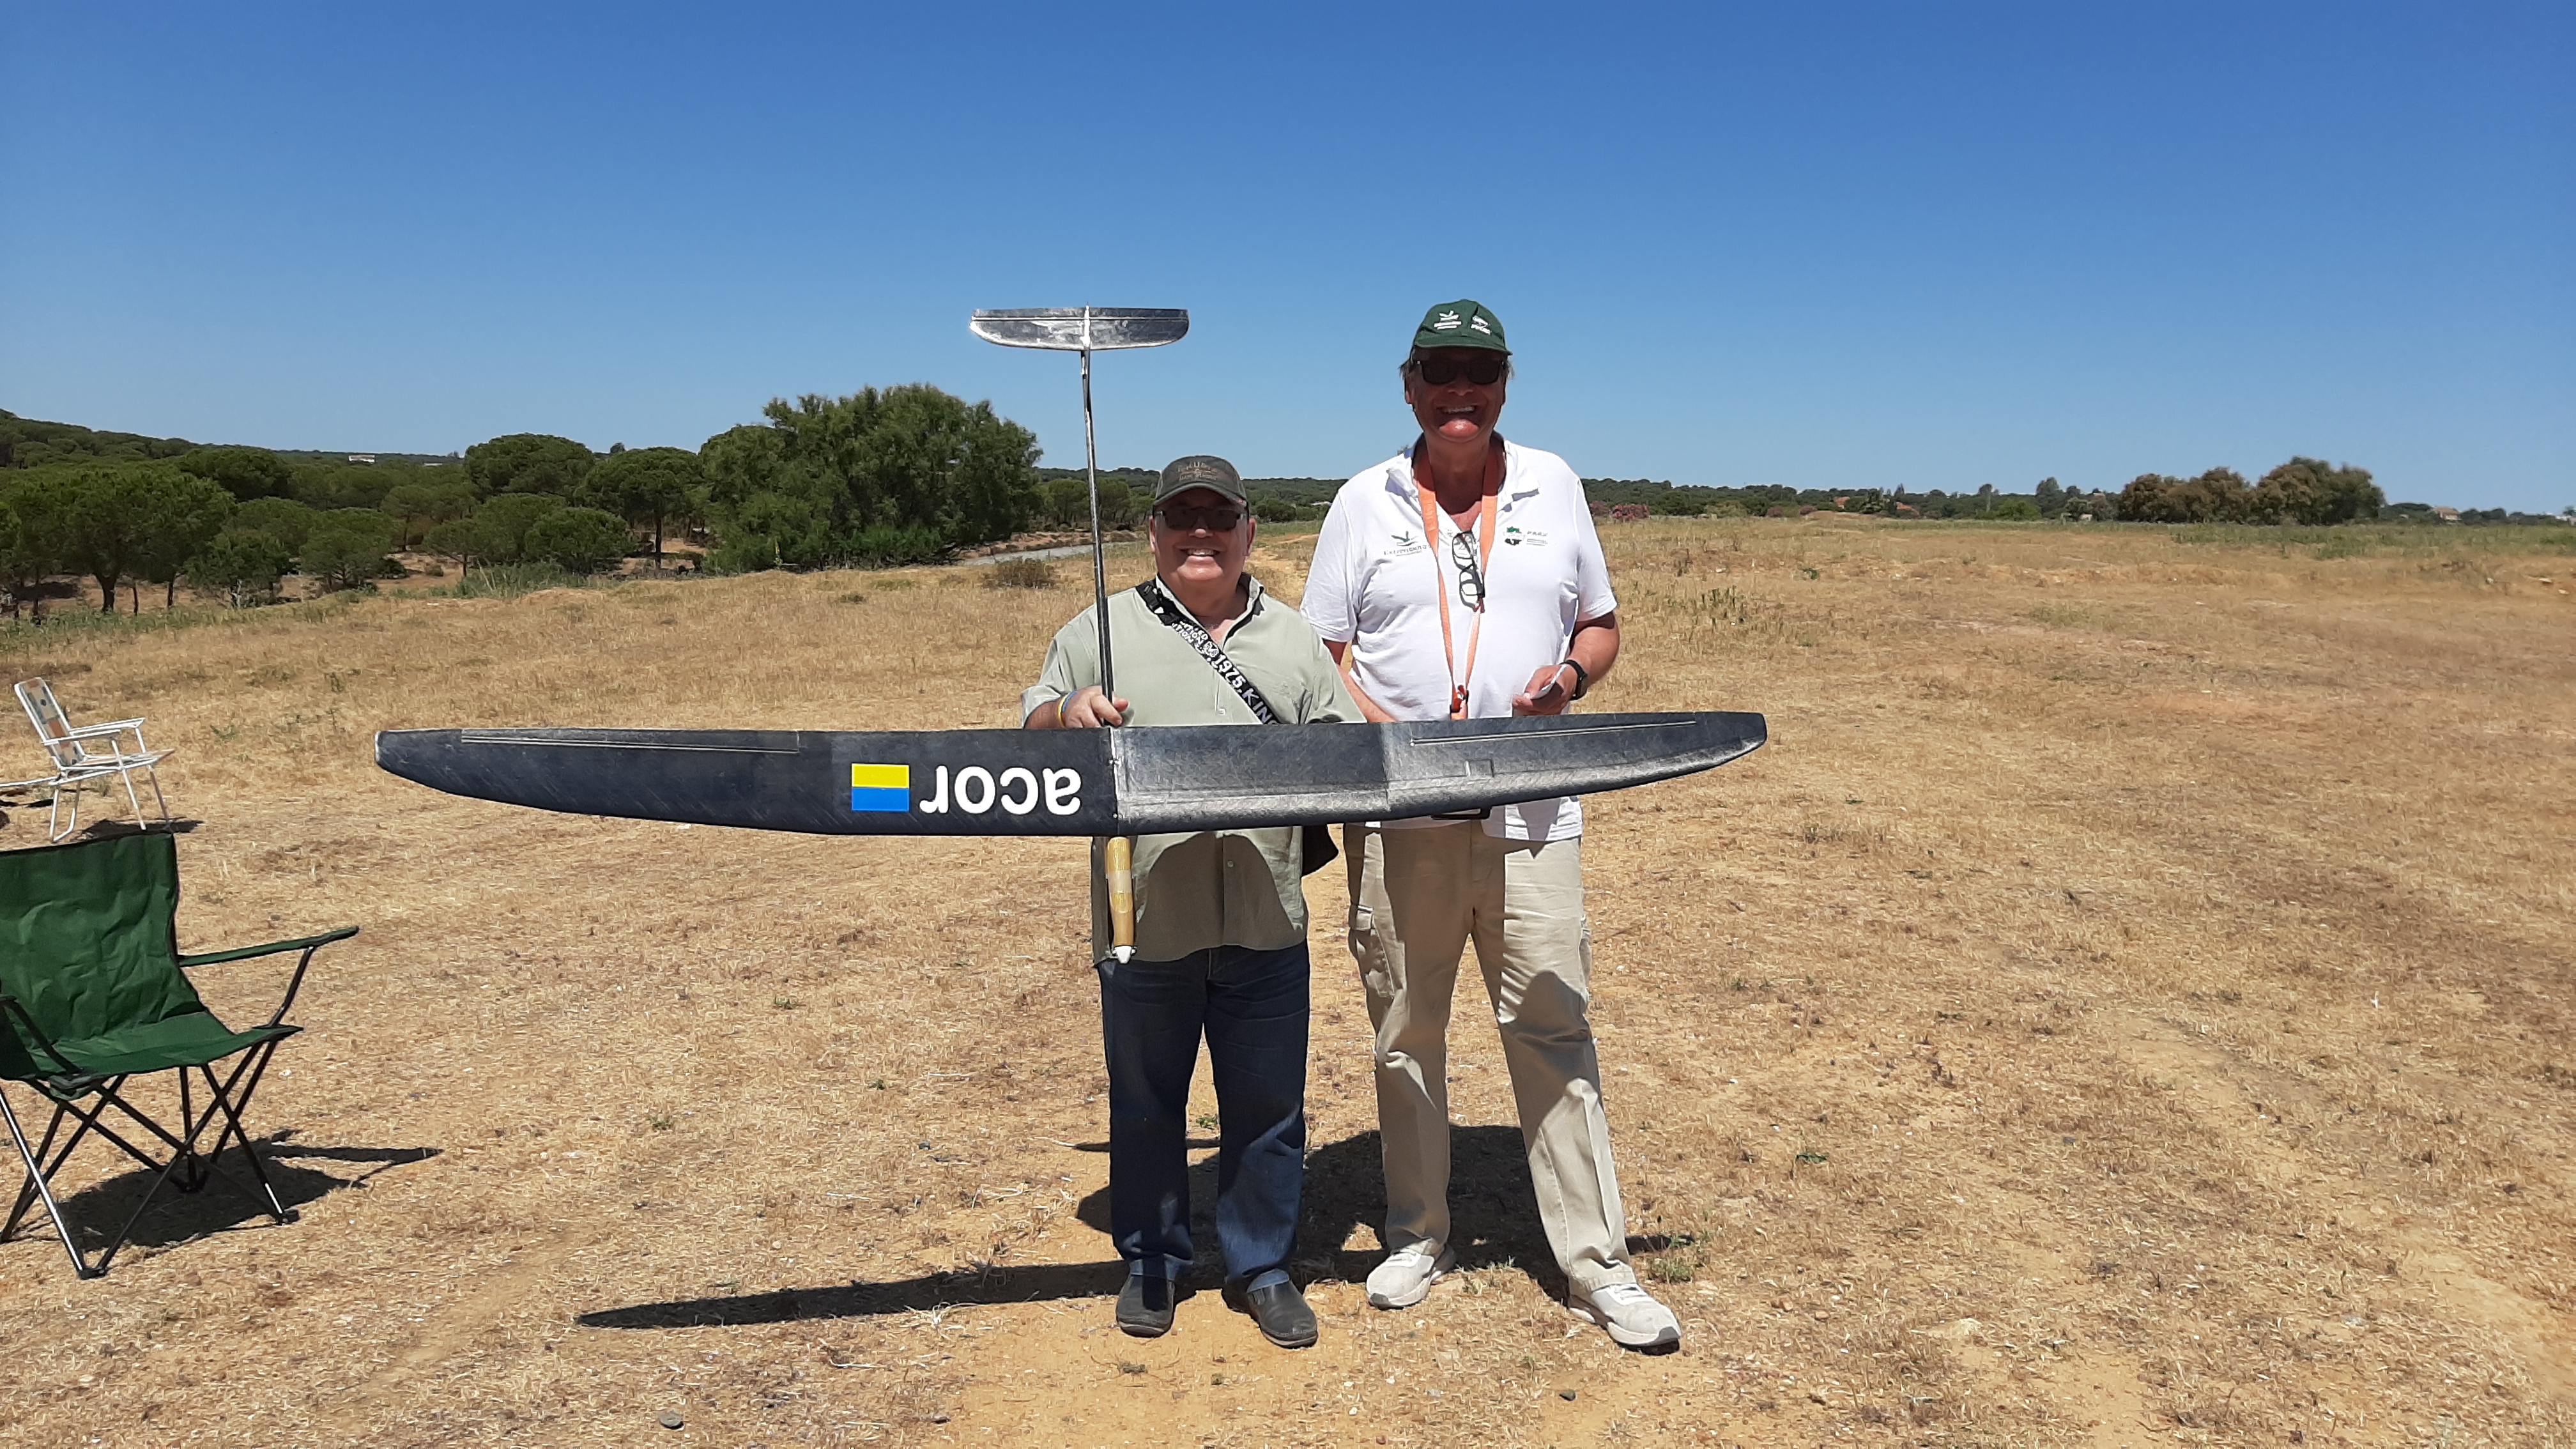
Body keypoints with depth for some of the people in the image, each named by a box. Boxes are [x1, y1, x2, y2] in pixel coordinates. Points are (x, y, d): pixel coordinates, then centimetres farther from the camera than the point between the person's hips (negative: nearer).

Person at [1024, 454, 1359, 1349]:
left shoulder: (1292, 639, 11)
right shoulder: (1101, 631, 5)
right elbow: (1030, 730, 6)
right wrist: (1067, 715, -16)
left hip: (1264, 924, 2)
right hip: (1144, 924, -1)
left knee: (1268, 1107, 10)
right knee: (1145, 1105, 13)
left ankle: (1262, 1267, 28)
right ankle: (1151, 1263, 32)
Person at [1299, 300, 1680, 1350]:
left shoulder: (1552, 485, 10)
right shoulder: (1365, 500, 6)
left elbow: (1601, 626, 15)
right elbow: (1323, 655, 3)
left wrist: (1571, 675, -8)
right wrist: (1393, 735, -14)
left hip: (1531, 812, 0)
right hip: (1400, 819, 0)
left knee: (1553, 1031, 1)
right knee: (1406, 1034, 10)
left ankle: (1597, 1265, 13)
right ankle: (1417, 1237, 27)